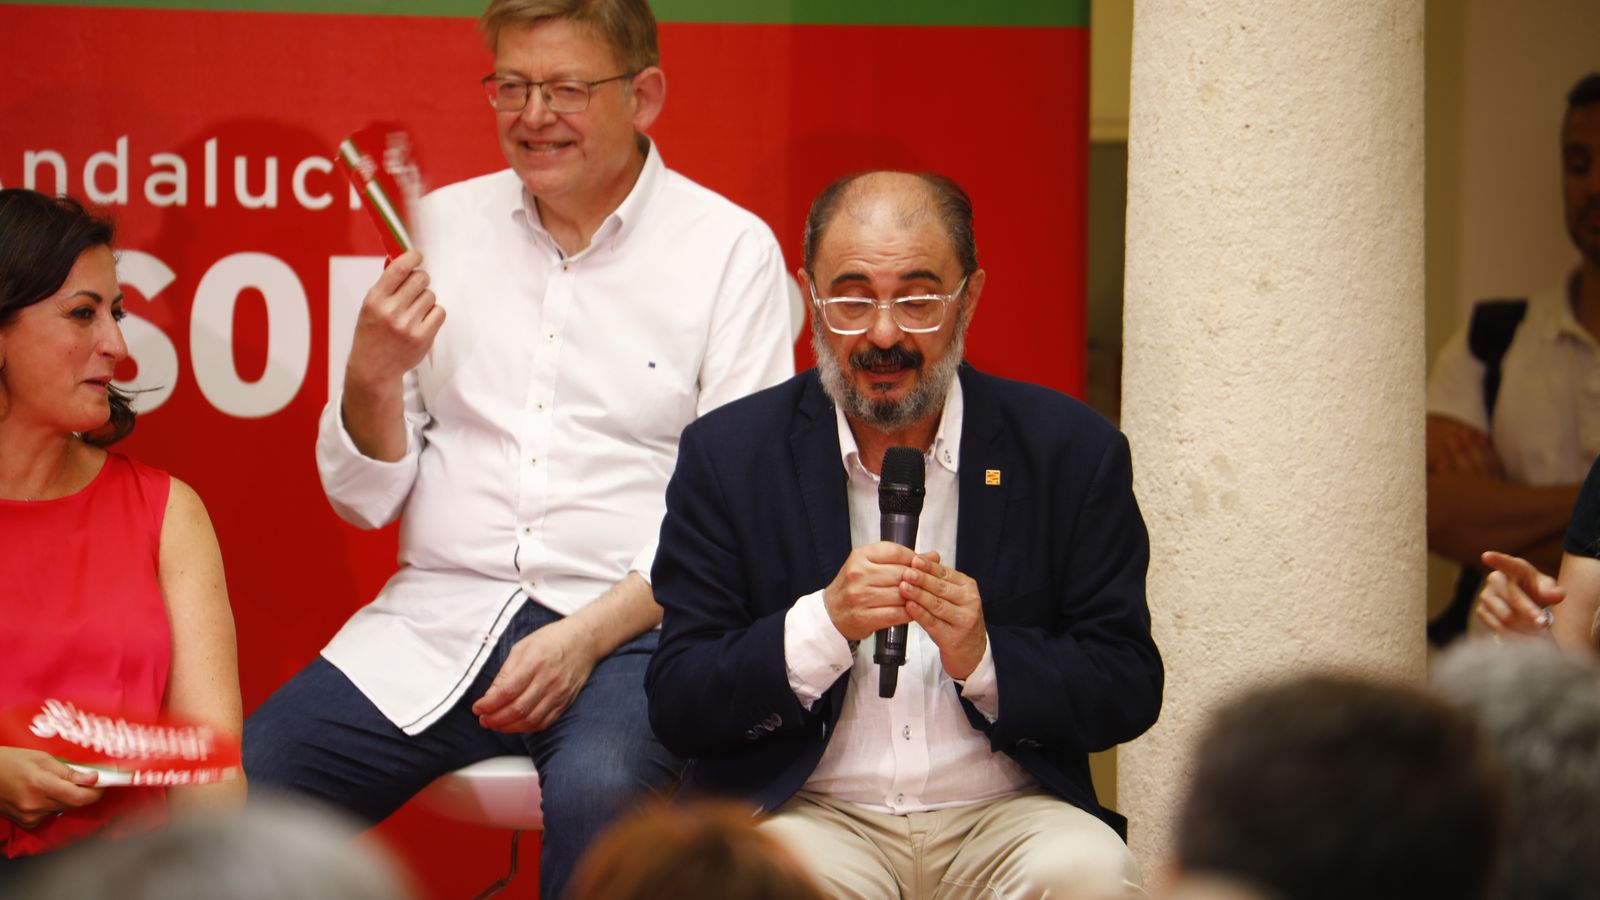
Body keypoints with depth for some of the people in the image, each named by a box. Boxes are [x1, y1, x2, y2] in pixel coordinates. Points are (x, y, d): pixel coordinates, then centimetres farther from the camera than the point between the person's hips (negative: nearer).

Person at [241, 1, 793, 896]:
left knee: (596, 791, -36)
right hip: (441, 615, 3)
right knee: (247, 779, -23)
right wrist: (373, 378, -5)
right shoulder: (445, 225, 13)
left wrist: (587, 636, -16)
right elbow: (365, 500, 16)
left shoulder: (730, 247, 3)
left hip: (630, 623, -3)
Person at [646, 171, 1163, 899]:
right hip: (811, 814, -2)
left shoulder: (1072, 450, 4)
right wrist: (825, 625, -18)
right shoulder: (727, 454, 3)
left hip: (1003, 813, 2)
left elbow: (1130, 691, 3)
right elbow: (676, 708, -1)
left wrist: (984, 658, -16)